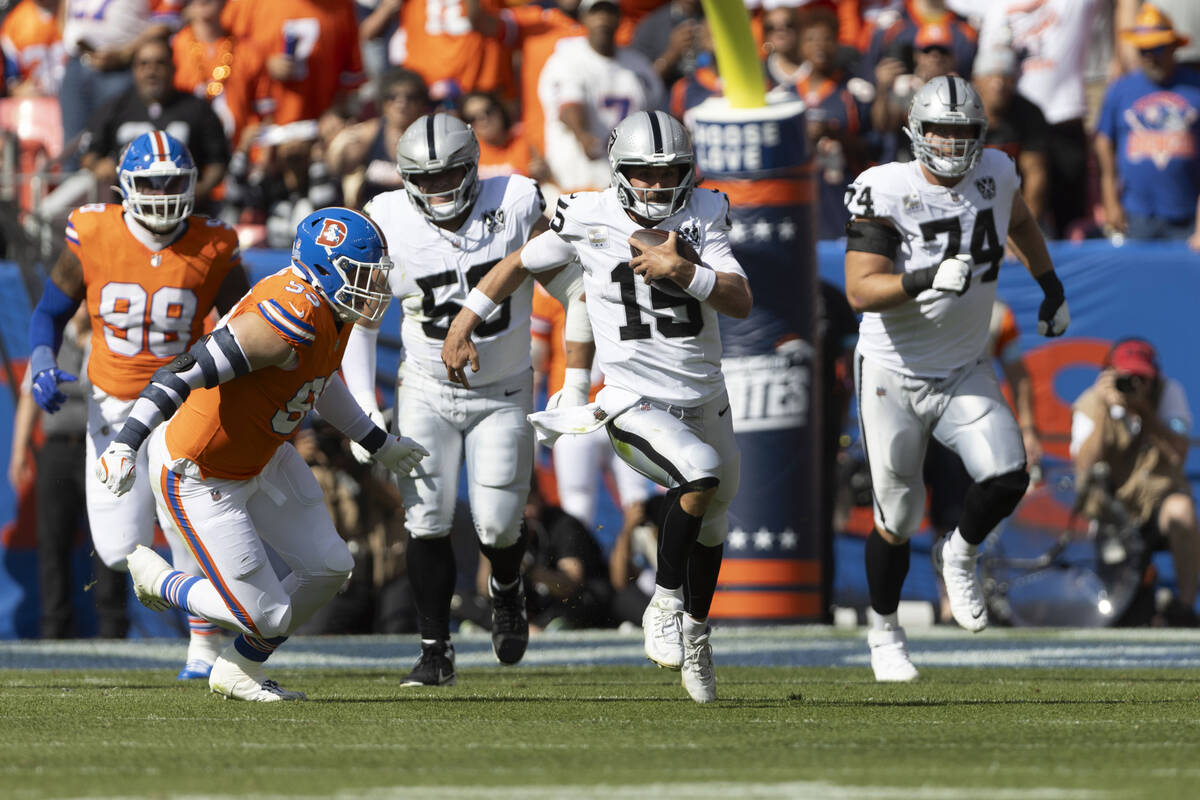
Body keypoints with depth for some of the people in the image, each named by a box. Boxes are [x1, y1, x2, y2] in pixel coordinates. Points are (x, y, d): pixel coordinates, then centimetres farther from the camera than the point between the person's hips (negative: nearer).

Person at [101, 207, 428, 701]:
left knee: (329, 568, 10)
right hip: (200, 476, -10)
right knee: (266, 616, -5)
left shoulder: (332, 312, -1)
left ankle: (236, 673, 27)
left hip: (260, 458, 10)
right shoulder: (289, 320, -32)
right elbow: (184, 371, -34)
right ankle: (156, 579, 19)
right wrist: (126, 442, -42)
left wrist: (376, 442, 30)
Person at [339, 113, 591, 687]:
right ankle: (435, 652, 1)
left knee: (496, 526, -6)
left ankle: (506, 590, 30)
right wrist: (363, 409, -5)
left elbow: (578, 295, -6)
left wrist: (575, 391, -10)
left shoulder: (517, 206, -15)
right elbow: (358, 319, 0)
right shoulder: (390, 225, -12)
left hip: (503, 395, -1)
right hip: (427, 392, 1)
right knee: (427, 520, -11)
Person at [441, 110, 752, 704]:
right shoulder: (588, 220, -11)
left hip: (704, 402, 5)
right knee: (702, 475, -32)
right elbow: (520, 264, 7)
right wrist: (462, 326, 10)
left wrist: (683, 271, -28)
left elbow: (741, 302, -13)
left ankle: (693, 635, 47)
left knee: (709, 525, 22)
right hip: (634, 404, -5)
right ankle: (665, 606, -14)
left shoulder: (702, 216, -5)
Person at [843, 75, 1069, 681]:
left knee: (1006, 478, -19)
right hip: (892, 376, -3)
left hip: (964, 374, 3)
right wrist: (926, 279, -41)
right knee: (896, 521, 3)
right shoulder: (885, 193, -19)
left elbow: (1020, 222, 21)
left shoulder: (994, 175, -4)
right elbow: (860, 291, -27)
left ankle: (960, 555, 13)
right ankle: (883, 632, 29)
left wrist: (1052, 290, 17)